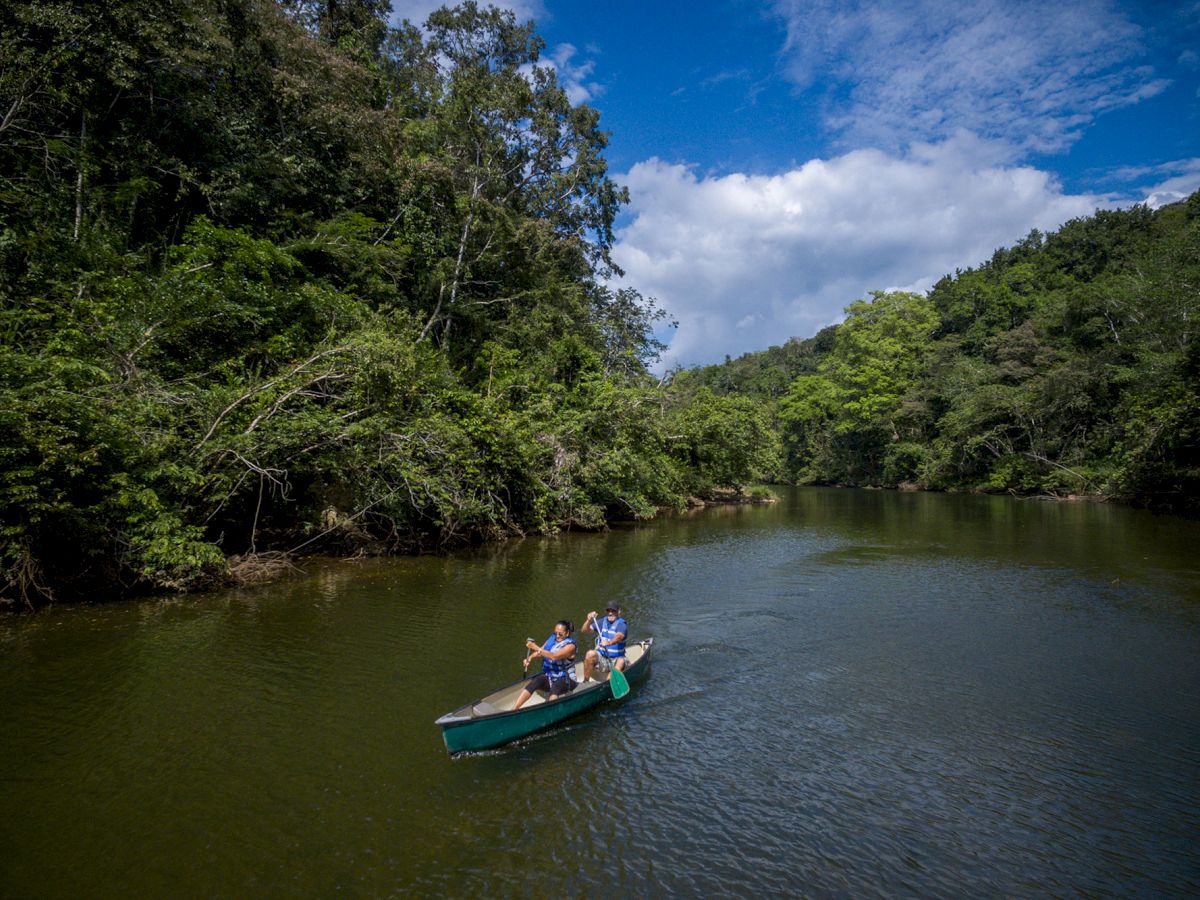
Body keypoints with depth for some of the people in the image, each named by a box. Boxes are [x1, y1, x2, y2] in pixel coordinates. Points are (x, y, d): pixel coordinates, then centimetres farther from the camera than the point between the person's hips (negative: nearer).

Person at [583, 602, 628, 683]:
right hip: (601, 658, 3)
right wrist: (589, 620, -22)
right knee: (591, 654, -25)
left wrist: (610, 642, -51)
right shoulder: (602, 622, 6)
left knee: (621, 661, -33)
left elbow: (620, 636, -30)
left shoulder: (622, 624, -7)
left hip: (616, 659, -3)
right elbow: (585, 629, -1)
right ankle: (585, 681, -16)